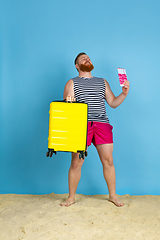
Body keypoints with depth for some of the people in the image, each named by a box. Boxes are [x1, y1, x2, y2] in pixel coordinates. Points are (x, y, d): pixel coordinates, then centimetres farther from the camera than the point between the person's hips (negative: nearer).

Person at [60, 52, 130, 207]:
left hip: (102, 124, 3)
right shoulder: (72, 83, 13)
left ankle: (112, 195, 17)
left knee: (108, 161, 1)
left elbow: (113, 103, 19)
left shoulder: (103, 82, 23)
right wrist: (68, 101, -20)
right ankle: (71, 197, 14)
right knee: (76, 163, -2)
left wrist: (124, 93, 3)